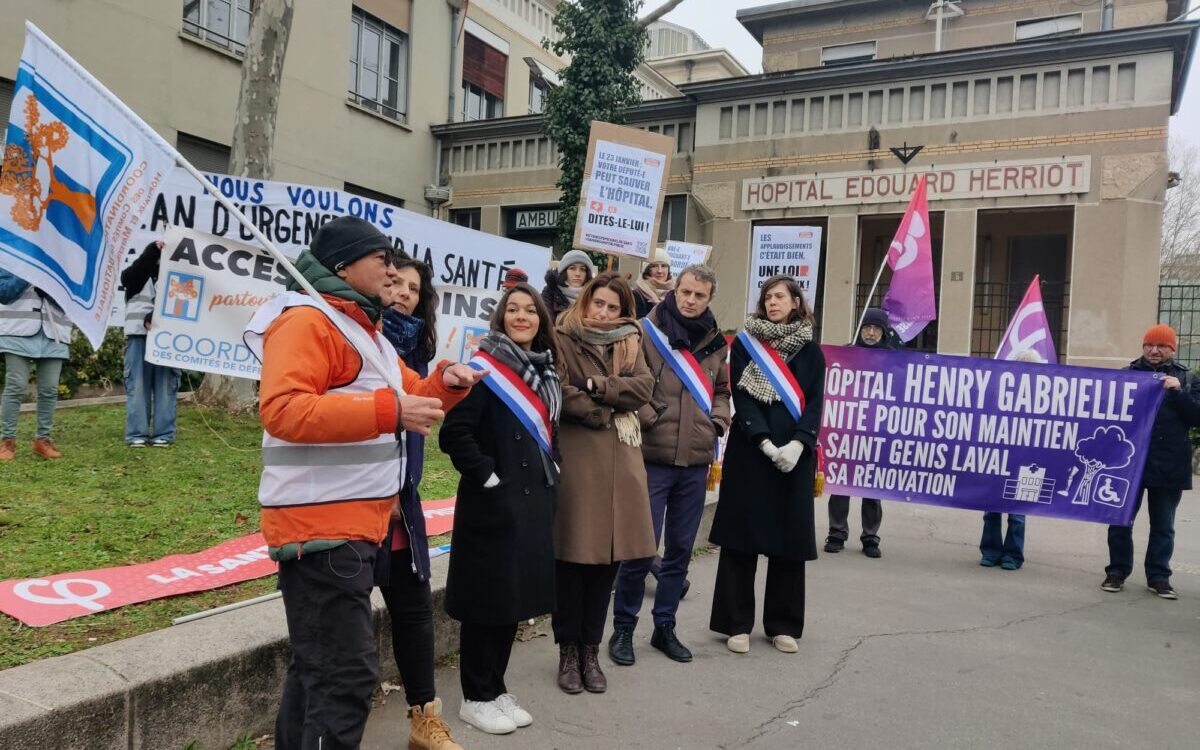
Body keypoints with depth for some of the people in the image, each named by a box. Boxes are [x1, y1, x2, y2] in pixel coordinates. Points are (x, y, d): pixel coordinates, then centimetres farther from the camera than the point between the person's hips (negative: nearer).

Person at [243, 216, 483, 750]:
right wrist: (387, 410, -29)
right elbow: (282, 410, -27)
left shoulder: (364, 329, 19)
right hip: (320, 525, -10)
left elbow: (410, 395, 23)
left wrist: (447, 383, 1)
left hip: (352, 523, 10)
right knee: (345, 672, -8)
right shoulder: (307, 321, -13)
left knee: (318, 664, 20)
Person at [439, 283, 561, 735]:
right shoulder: (485, 367, -12)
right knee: (487, 598, 2)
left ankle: (497, 688, 29)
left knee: (517, 595, 14)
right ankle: (477, 697, 18)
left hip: (535, 500, 8)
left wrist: (550, 471, 13)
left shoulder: (546, 371, 12)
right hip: (493, 502, -7)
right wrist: (486, 476, -16)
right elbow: (454, 432, -19)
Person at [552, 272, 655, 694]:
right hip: (577, 458, -4)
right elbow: (560, 393, -12)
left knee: (609, 554, 6)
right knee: (573, 554, -1)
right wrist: (606, 415, -7)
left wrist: (595, 386, -10)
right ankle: (569, 651, 14)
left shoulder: (630, 344, 16)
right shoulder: (564, 339, 1)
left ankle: (591, 650, 19)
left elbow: (644, 387, 0)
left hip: (621, 461, 5)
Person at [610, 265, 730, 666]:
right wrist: (648, 417, -15)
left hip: (696, 462, 5)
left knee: (680, 550, 13)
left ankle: (664, 626, 28)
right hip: (653, 457, -5)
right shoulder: (647, 331, -4)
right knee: (641, 549, -3)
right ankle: (623, 628, 16)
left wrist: (717, 420, 5)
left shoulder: (716, 342, 10)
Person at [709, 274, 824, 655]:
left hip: (794, 455, 2)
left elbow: (815, 404, 1)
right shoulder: (745, 343, 3)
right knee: (742, 536, 1)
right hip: (749, 452, -1)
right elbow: (742, 397, -5)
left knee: (789, 538, 6)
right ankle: (737, 623, 11)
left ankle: (783, 624, 19)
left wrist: (797, 444, -16)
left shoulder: (811, 351, 8)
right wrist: (765, 443, -16)